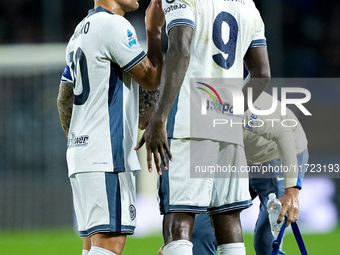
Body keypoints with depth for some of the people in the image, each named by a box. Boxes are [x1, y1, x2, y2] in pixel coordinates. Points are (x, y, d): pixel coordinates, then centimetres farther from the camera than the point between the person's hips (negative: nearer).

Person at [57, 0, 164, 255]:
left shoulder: (81, 31, 20)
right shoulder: (113, 25, -10)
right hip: (107, 157, -10)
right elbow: (152, 79, -6)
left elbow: (64, 102, 24)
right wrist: (154, 31, 3)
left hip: (80, 151, 10)